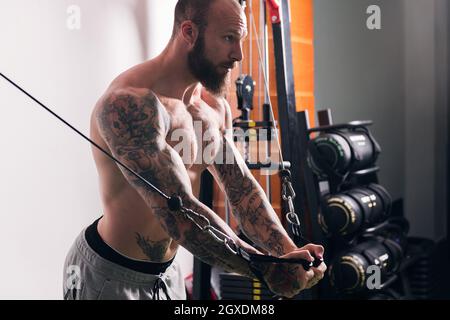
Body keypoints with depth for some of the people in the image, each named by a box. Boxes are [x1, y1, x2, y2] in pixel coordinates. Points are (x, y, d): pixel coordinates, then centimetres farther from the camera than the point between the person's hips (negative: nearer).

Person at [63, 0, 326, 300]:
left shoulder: (214, 107, 2)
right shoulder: (131, 103, -26)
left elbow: (242, 188, 0)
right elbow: (178, 212, -32)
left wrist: (289, 252, -15)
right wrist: (268, 269, -30)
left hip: (167, 271, 8)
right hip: (110, 275, -8)